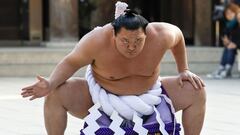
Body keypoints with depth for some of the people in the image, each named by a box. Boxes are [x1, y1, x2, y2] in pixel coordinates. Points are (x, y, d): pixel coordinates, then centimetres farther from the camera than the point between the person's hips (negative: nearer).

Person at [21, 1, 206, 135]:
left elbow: (178, 35, -3)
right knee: (56, 94, -26)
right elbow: (71, 62, -18)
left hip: (148, 95, 2)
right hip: (100, 97, -2)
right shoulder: (97, 41, -33)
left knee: (196, 91, -13)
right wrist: (51, 83, -34)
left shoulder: (160, 36, -27)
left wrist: (184, 70, 0)